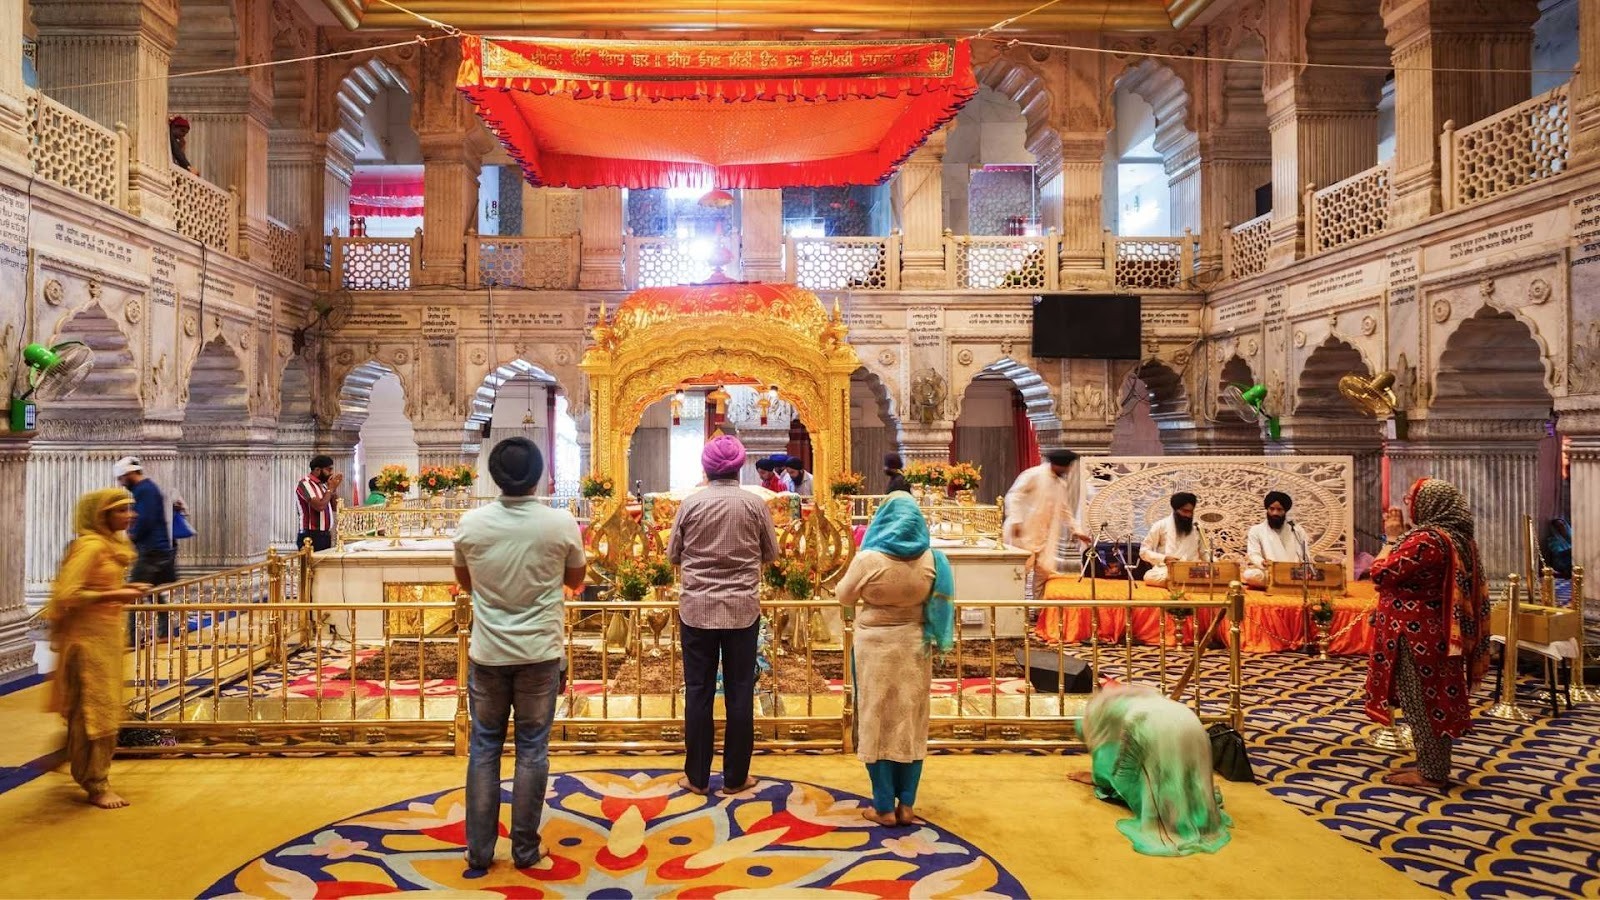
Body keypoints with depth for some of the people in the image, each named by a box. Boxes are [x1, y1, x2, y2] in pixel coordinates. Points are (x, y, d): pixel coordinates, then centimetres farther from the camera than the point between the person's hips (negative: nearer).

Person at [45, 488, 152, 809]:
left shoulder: (113, 543, 10)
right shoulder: (91, 545, -19)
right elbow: (66, 594, -24)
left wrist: (124, 588, 2)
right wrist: (114, 596, -24)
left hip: (107, 634, 9)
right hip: (89, 637, -9)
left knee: (105, 707, 16)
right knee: (94, 709, -3)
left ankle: (94, 774, 29)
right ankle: (97, 786, 5)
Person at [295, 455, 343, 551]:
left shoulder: (322, 485, 15)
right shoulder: (305, 484, -11)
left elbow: (335, 508, 16)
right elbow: (320, 506, -23)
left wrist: (334, 488, 5)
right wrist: (330, 488, -9)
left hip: (325, 536, 8)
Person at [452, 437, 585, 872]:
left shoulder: (471, 522, -7)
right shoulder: (562, 523, -11)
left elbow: (464, 581, 10)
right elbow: (576, 581, 5)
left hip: (487, 653, 1)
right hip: (539, 654, -1)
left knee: (484, 748, 13)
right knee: (532, 748, 10)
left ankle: (479, 850, 20)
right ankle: (525, 848, 18)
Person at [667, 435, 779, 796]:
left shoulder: (691, 503, -4)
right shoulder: (755, 503, -4)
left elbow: (673, 555, 5)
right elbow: (771, 554, 6)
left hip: (696, 609, 0)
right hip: (743, 610, 0)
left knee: (698, 692, 8)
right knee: (740, 693, 8)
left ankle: (697, 777, 16)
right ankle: (735, 777, 16)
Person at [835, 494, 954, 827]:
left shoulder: (870, 558, -16)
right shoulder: (931, 559, -6)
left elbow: (844, 597, -2)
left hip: (877, 646, -3)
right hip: (915, 645, 3)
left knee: (878, 721, 6)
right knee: (910, 722, 11)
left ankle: (885, 807, 11)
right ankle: (906, 804, 16)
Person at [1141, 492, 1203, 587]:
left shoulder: (1196, 528, 14)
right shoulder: (1161, 526, 5)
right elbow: (1144, 551, 4)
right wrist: (1164, 558, -14)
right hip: (1165, 570, -2)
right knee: (1150, 576, -39)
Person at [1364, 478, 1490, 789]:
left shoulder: (1426, 540, -23)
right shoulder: (1460, 537, 9)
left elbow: (1381, 574, -17)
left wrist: (1392, 537, -9)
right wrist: (1401, 536, 12)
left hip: (1416, 635, -10)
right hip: (1437, 633, 10)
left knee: (1421, 702, 1)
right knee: (1434, 700, 16)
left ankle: (1431, 773, 9)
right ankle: (1432, 765, 26)